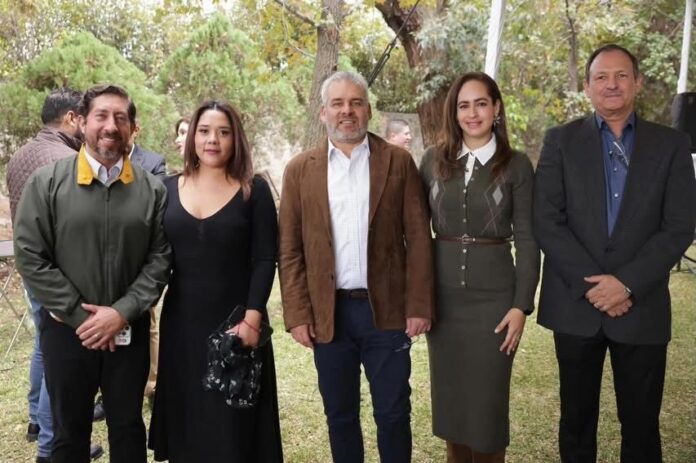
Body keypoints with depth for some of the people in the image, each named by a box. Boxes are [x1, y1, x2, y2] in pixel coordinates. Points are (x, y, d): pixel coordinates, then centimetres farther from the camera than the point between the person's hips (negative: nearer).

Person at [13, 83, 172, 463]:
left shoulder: (152, 189, 1)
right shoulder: (47, 182, -5)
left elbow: (160, 258, -2)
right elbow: (30, 257, -8)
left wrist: (122, 312, -14)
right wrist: (81, 316, -11)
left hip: (129, 332, 1)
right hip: (66, 330, -1)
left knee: (128, 429, 17)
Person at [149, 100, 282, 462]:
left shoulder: (254, 190, -4)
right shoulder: (168, 188, 5)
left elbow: (265, 259, -7)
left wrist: (252, 317, -15)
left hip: (236, 321, -3)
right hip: (182, 321, 3)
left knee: (235, 421, 7)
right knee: (187, 416, 14)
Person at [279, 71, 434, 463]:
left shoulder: (399, 162, 1)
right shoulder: (300, 170, 4)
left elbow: (418, 238, -1)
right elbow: (290, 249, 2)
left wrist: (419, 306, -6)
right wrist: (297, 314, -4)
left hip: (387, 310, -1)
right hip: (328, 313, 1)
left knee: (394, 414, 8)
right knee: (340, 415, 14)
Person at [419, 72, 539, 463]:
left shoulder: (517, 165, -3)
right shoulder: (433, 160, 3)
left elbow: (527, 240, -3)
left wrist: (522, 304, -9)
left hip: (494, 295, -2)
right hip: (442, 294, 3)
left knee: (488, 400, 5)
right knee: (450, 397, 13)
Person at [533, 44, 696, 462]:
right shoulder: (562, 141, 2)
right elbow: (547, 222, -5)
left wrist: (627, 283, -14)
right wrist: (590, 283, -13)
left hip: (643, 307, 0)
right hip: (575, 303, 0)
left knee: (641, 424, 10)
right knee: (577, 419, 13)